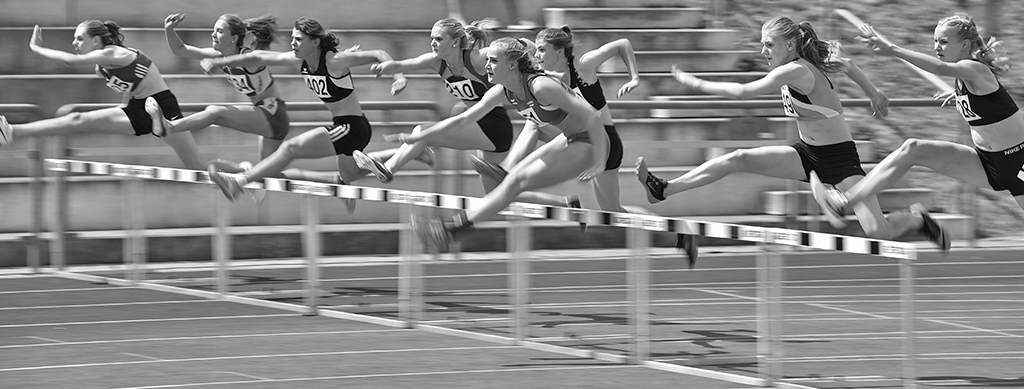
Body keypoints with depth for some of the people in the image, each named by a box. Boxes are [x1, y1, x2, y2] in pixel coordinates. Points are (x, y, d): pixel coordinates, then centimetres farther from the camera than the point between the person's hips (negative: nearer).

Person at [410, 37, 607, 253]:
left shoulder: (540, 86, -27)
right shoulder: (502, 92, -2)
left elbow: (592, 116, -28)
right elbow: (464, 119, 5)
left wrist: (598, 164, -26)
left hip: (589, 145, -9)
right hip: (569, 139, 9)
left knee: (517, 182, -14)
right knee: (513, 177, 6)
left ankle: (453, 230, -14)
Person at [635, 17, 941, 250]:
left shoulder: (795, 71, -25)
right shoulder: (804, 64, 2)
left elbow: (743, 92, -27)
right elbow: (847, 65, 18)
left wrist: (697, 84, -18)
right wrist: (874, 94, 30)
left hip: (839, 158, -9)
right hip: (808, 155, 9)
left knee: (877, 233, -19)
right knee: (739, 160, -7)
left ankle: (916, 219, 15)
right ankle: (664, 190, -9)